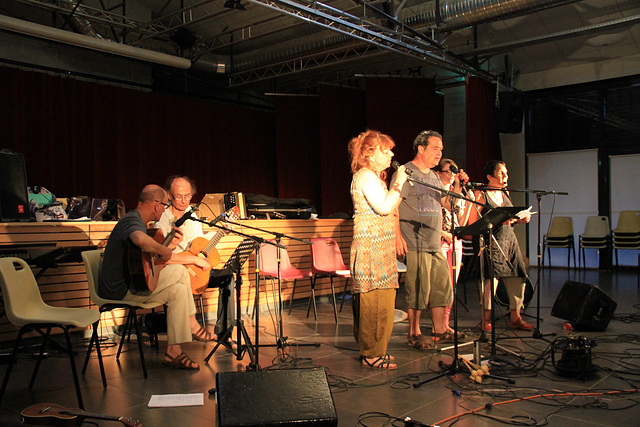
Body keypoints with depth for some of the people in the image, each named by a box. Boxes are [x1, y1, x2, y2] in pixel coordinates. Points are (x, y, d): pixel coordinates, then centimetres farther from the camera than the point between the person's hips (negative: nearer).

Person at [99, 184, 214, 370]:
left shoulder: (137, 221, 14)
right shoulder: (131, 221, -20)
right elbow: (142, 240, -47)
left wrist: (170, 246, 2)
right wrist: (165, 251, -32)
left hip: (132, 280, 11)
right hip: (118, 289, -11)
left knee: (179, 271, 12)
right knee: (179, 291, -15)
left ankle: (191, 325, 16)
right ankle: (173, 352, -10)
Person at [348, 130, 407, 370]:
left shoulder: (374, 177, 23)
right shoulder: (366, 176, -10)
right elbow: (383, 207, -19)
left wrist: (399, 187, 19)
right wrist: (399, 183, -12)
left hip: (379, 246, 11)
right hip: (372, 247, -11)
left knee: (377, 301, 13)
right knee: (376, 301, -8)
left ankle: (371, 349, 21)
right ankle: (372, 354, -1)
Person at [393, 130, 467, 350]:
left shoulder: (434, 176, 19)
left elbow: (446, 204, 21)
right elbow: (393, 206, -14)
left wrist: (458, 186, 5)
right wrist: (397, 236, -21)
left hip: (435, 244, 8)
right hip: (414, 244, -8)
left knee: (442, 286, 11)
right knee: (418, 289, -4)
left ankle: (439, 331, 23)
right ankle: (414, 333, 11)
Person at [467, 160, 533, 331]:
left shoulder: (505, 193, 17)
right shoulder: (480, 195, -6)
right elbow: (473, 222, -14)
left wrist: (521, 219, 6)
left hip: (510, 240, 7)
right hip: (491, 241, -7)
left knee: (518, 279, 4)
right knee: (491, 278, -13)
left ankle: (515, 317, 19)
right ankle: (485, 319, 2)